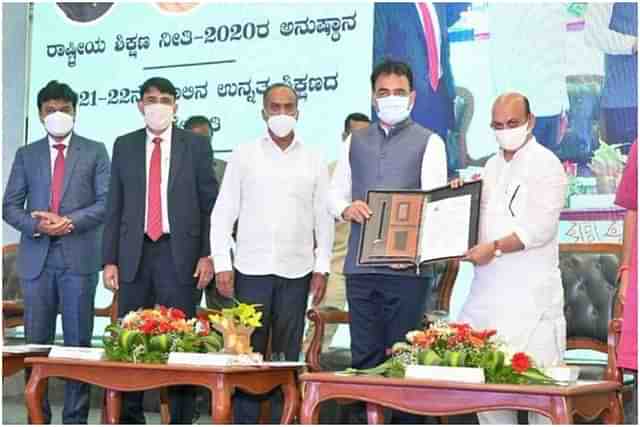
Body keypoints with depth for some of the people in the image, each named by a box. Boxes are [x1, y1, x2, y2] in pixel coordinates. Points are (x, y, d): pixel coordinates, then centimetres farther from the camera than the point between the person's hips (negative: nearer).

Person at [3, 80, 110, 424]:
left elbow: (106, 202, -1)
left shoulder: (94, 151, 7)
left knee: (78, 340, 0)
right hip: (36, 258, 2)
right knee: (36, 341, 4)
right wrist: (35, 225, -11)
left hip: (79, 257, -2)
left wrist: (70, 221, -14)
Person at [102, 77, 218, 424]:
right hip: (135, 253, 2)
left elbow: (210, 204, 3)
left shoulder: (195, 145, 5)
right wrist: (109, 260, 4)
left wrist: (207, 254, -5)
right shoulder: (125, 146, 11)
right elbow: (114, 207, 10)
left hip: (180, 253, -2)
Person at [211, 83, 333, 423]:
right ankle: (244, 421, 5)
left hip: (296, 271, 1)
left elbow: (323, 218, 9)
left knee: (288, 353, 4)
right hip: (251, 268, -1)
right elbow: (224, 213, 3)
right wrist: (222, 265, -4)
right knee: (248, 349, -2)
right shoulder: (243, 156, 5)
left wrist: (322, 268, 1)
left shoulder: (313, 161, 9)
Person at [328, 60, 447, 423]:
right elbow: (335, 195, 16)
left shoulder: (428, 142, 4)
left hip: (407, 265, -3)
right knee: (364, 356, 6)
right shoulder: (356, 141, 17)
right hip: (361, 263, 4)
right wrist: (347, 208, -8)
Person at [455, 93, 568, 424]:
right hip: (488, 286, 7)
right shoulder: (492, 166, 17)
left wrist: (494, 247, -20)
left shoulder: (545, 164, -5)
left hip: (531, 292, -7)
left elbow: (541, 228, -15)